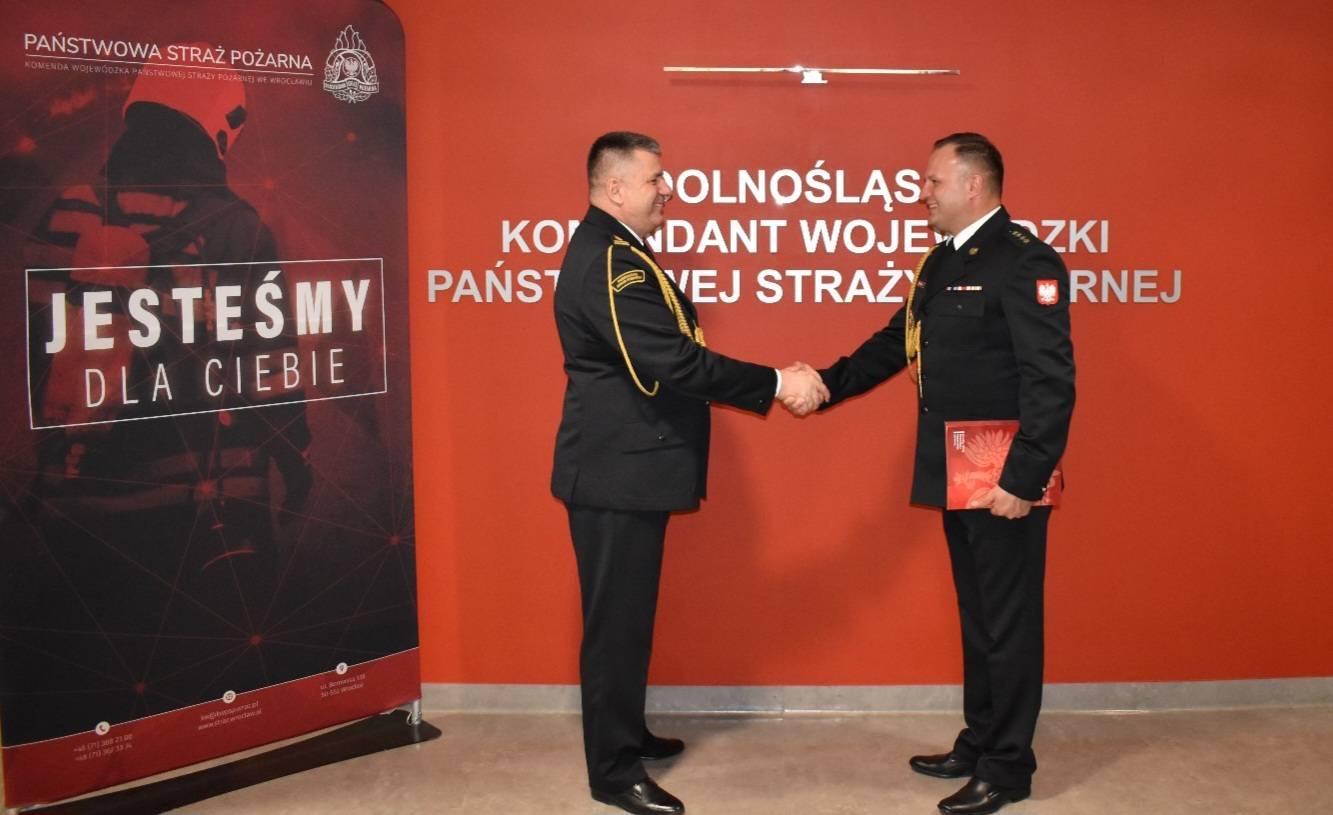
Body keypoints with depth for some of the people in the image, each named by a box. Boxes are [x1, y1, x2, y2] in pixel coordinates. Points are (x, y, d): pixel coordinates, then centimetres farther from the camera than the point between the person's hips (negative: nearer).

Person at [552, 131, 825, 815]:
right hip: (615, 474, -11)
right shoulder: (606, 263, -20)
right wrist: (777, 383, -21)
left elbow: (670, 355, 12)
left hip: (631, 469, 11)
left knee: (628, 614, 20)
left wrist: (775, 383, 5)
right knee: (616, 619, -1)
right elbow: (671, 364, -27)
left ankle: (624, 734, 35)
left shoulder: (619, 253, 14)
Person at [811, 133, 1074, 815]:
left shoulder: (1023, 261, -16)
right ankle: (978, 744, 33)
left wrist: (1023, 479, -23)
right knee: (976, 615, 19)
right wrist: (829, 383, 3)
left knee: (1008, 623, 3)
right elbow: (897, 342, 17)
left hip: (1004, 483, -9)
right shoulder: (942, 264, 13)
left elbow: (1052, 381, -21)